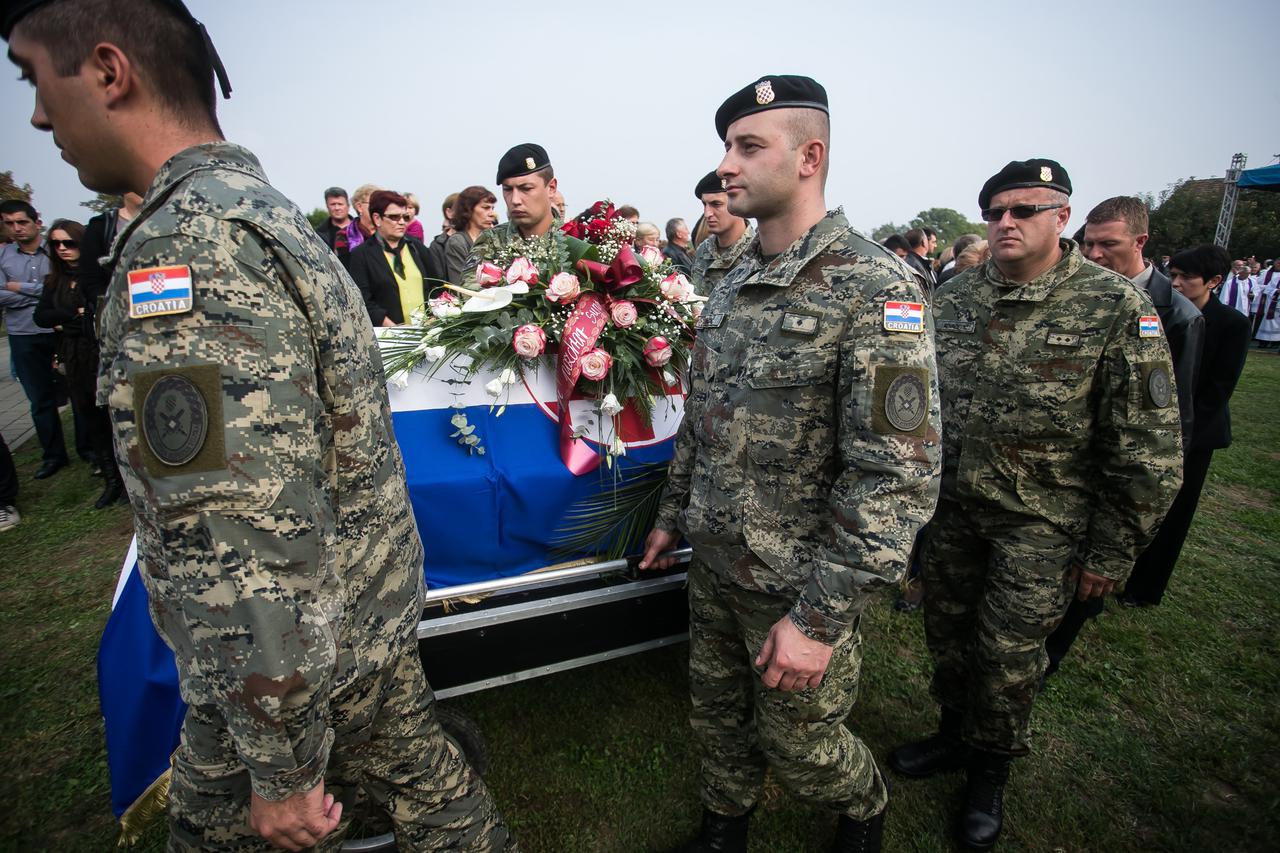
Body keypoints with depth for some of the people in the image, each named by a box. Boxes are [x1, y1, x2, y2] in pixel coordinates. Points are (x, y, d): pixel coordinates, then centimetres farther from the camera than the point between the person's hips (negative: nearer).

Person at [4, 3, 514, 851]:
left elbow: (248, 548, -29)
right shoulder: (274, 214, 7)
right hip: (376, 609, 8)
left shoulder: (186, 247, -25)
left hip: (280, 663, -8)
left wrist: (284, 770, -18)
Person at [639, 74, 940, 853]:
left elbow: (899, 476, -23)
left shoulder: (874, 288, -19)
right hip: (713, 568, 7)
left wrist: (820, 618, -22)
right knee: (718, 719, 23)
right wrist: (673, 517, 17)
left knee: (797, 744, 15)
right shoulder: (732, 286, 5)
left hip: (797, 587, -6)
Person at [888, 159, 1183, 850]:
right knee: (947, 631, 17)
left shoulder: (1118, 308, -12)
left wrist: (1112, 551, -9)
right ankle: (955, 733, 43)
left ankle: (989, 771, 36)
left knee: (1007, 656, 9)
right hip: (951, 508, 4)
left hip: (1041, 524, -4)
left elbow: (1149, 449, -10)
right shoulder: (954, 296, 2)